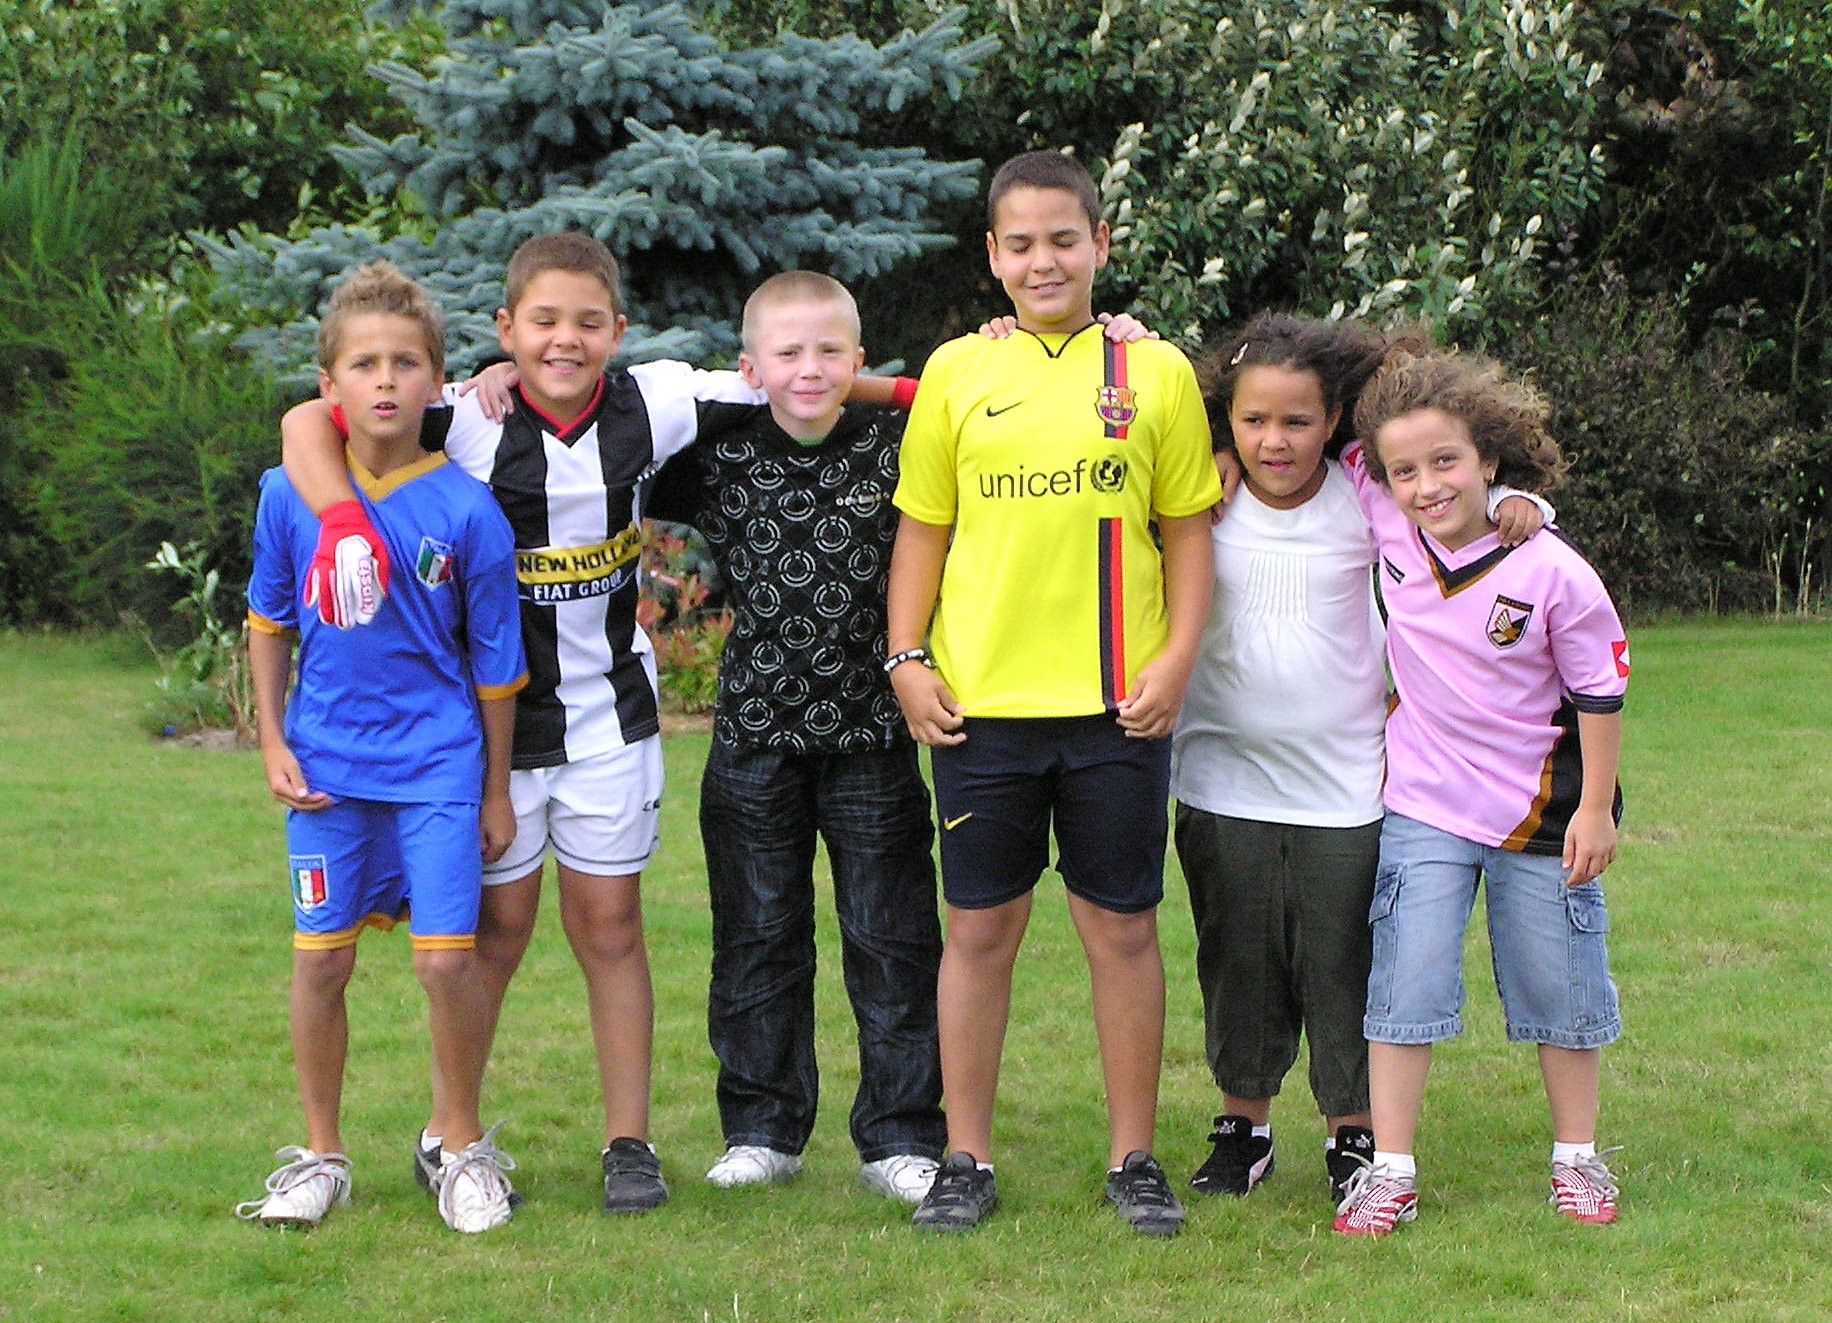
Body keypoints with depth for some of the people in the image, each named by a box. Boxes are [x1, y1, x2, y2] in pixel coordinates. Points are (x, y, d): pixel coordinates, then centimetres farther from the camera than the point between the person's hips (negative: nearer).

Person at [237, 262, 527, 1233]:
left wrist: (496, 789, 4)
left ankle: (461, 1144, 16)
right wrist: (273, 743, 4)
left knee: (447, 961, -6)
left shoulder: (466, 511, -10)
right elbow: (268, 623, 10)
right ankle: (320, 1155, 22)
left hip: (436, 764, -2)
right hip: (325, 764, 2)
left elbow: (494, 660, -1)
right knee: (320, 960, 6)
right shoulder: (290, 495, -5)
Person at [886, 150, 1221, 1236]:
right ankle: (968, 1161, 16)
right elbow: (923, 529, 10)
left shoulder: (1154, 372, 4)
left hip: (1117, 701, 0)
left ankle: (1134, 1158, 17)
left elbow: (1190, 530, 7)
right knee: (981, 927, 6)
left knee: (1124, 925, 5)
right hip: (982, 700, 1)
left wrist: (1177, 658, -3)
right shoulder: (957, 372, 6)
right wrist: (907, 659, 1)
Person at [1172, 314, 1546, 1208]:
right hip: (1224, 782, 1)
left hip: (1345, 786, -1)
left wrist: (1512, 505, -13)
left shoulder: (1364, 503, -4)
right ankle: (1243, 1125, 26)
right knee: (1238, 961, 10)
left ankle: (1353, 1134, 20)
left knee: (1344, 964, 5)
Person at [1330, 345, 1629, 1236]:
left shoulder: (1551, 574, -17)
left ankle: (1577, 1158, 26)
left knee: (1557, 989, 11)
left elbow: (1600, 693, -7)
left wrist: (1595, 809, -7)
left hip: (1538, 812, -2)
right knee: (1406, 985, -4)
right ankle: (1389, 1171, 0)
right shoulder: (1388, 527, -8)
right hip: (1423, 805, 2)